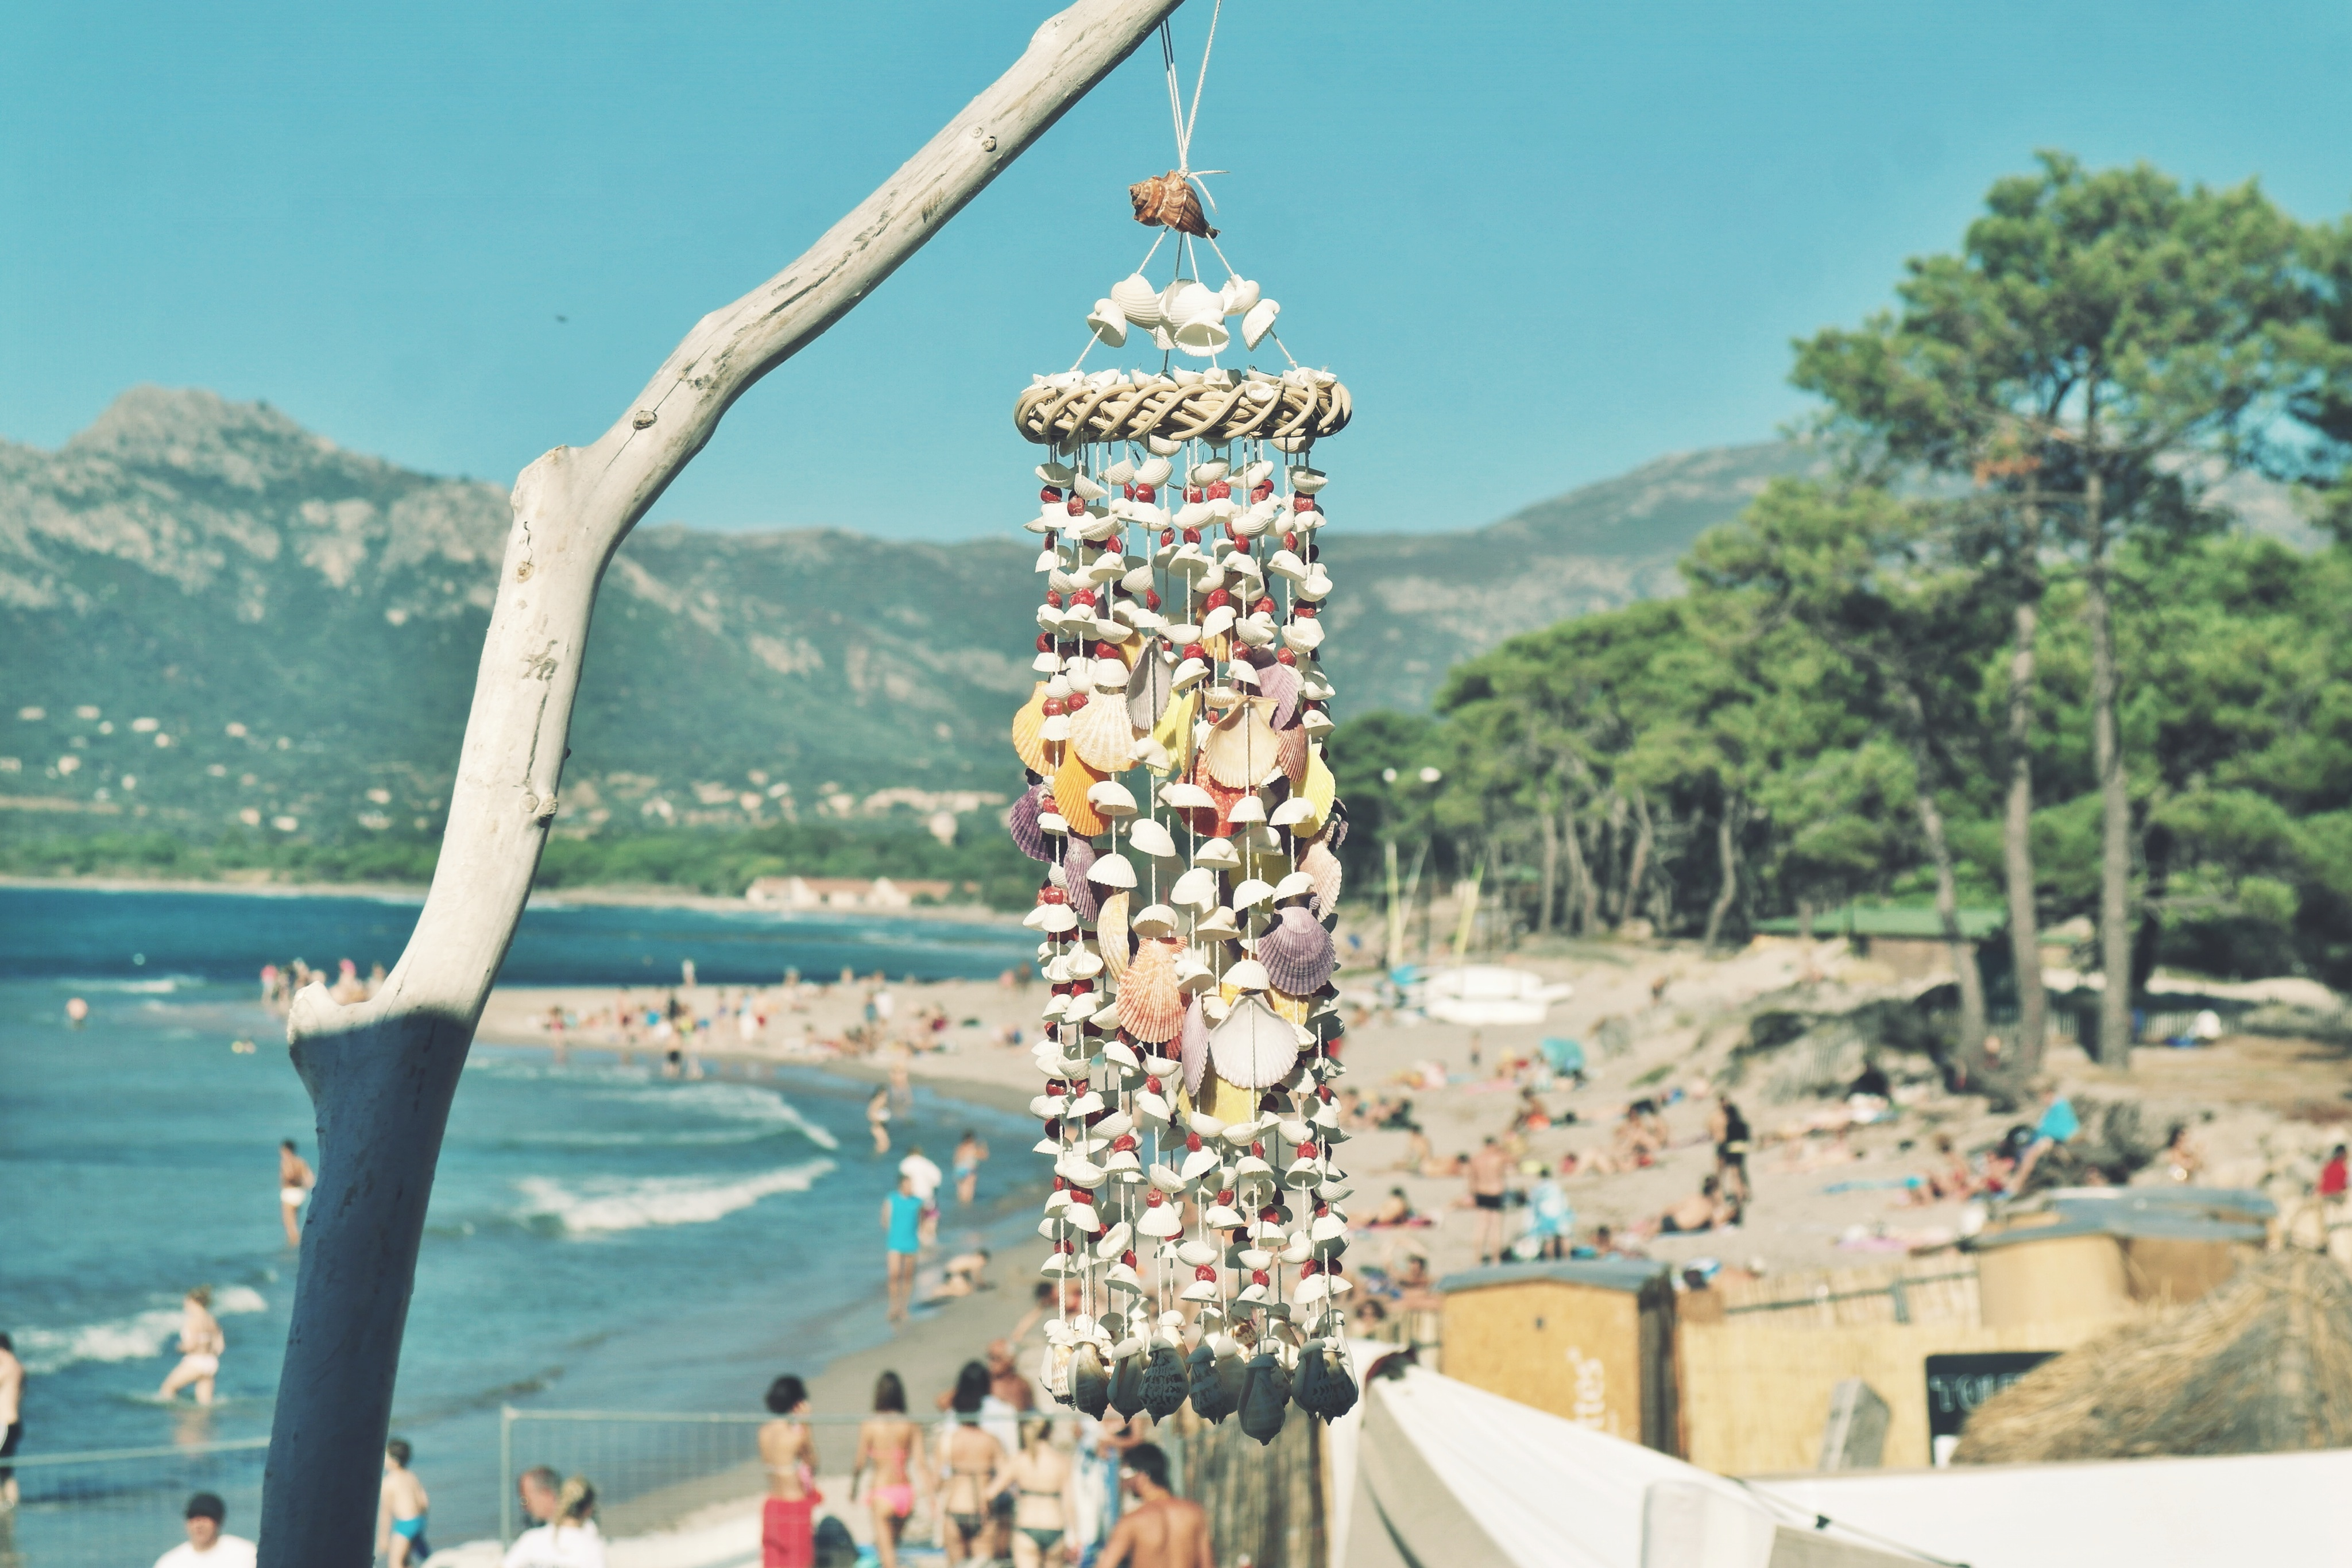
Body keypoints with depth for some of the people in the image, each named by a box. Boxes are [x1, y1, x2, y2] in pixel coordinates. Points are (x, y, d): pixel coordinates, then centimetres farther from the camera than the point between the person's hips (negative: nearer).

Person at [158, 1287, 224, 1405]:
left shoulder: (193, 1320, -13)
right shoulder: (211, 1320, 10)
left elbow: (191, 1345, -20)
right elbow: (220, 1344, 12)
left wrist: (181, 1347, 0)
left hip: (195, 1362, -8)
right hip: (211, 1363, 8)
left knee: (168, 1387, 7)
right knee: (205, 1402, 8)